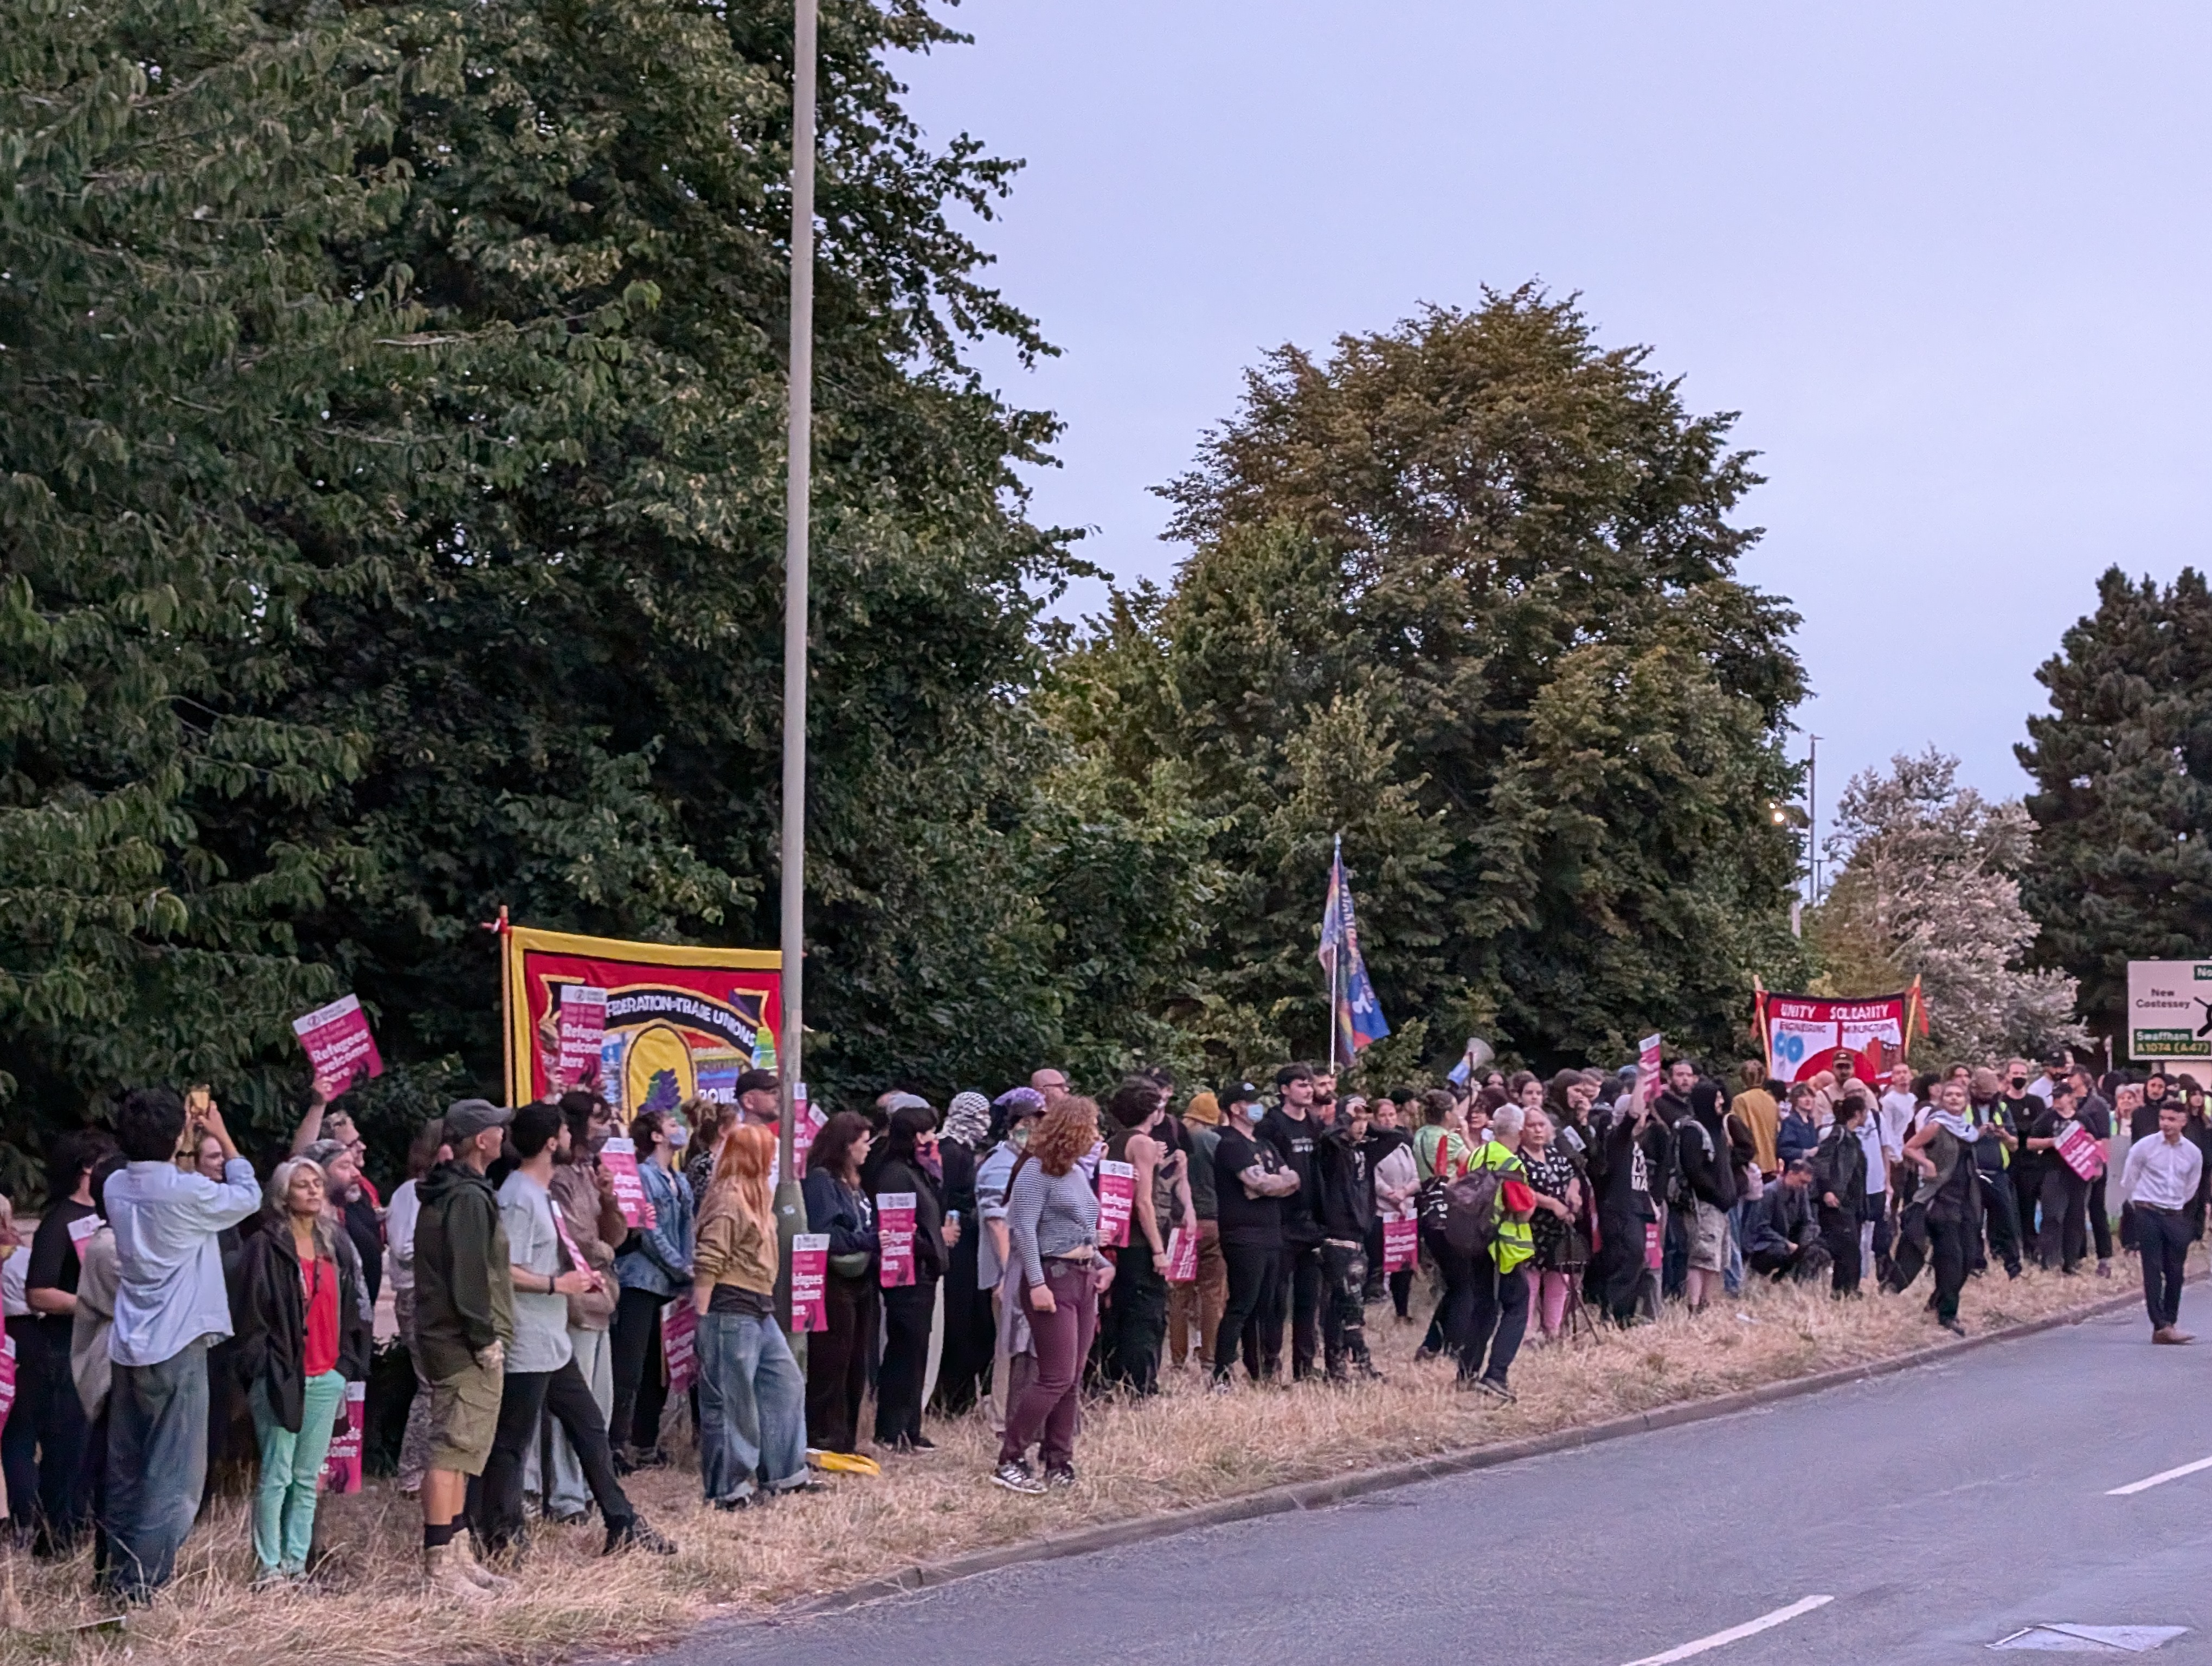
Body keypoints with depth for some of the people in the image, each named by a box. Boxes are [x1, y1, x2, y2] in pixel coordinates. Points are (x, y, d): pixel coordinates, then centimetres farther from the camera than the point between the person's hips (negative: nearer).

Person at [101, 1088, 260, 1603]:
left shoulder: (117, 1187, 5)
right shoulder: (186, 1192, -16)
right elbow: (248, 1196, 2)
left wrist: (188, 1134, 23)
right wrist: (222, 1135, 10)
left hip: (128, 1348, 7)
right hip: (175, 1348, -7)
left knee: (126, 1471, 13)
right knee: (174, 1474, -3)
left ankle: (121, 1576, 18)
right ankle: (143, 1584, -7)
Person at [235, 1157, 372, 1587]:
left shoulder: (336, 1246, 13)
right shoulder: (266, 1248, -5)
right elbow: (252, 1312, -8)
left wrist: (349, 1365, 11)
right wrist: (261, 1368, -12)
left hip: (326, 1377, 6)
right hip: (282, 1376, -6)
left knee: (308, 1478, 9)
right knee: (276, 1477, -4)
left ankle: (296, 1564, 14)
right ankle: (270, 1567, 1)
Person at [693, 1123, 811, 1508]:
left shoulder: (754, 1196, 16)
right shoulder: (728, 1200, -16)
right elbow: (707, 1263, -20)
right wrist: (703, 1318, -20)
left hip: (760, 1311, 11)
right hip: (731, 1311, -11)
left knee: (786, 1385, 15)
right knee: (730, 1401, -2)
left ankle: (784, 1474, 24)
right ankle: (727, 1488, 6)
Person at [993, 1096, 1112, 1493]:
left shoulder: (1076, 1173, 15)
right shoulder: (1037, 1170, -11)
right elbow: (1024, 1229, -18)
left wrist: (1103, 1264, 10)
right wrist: (1037, 1284, -23)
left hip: (1084, 1278, 9)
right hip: (1053, 1278, -9)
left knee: (1073, 1380, 8)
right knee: (1056, 1378, -11)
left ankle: (1059, 1462, 14)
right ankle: (1010, 1461, -6)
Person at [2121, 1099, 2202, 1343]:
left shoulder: (2193, 1154, 2)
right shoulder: (2144, 1147, -7)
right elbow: (2128, 1182, 4)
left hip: (2175, 1216, 3)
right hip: (2148, 1215, -3)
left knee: (2176, 1272, 3)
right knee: (2153, 1270, -8)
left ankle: (2169, 1323, 12)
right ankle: (2161, 1326, -11)